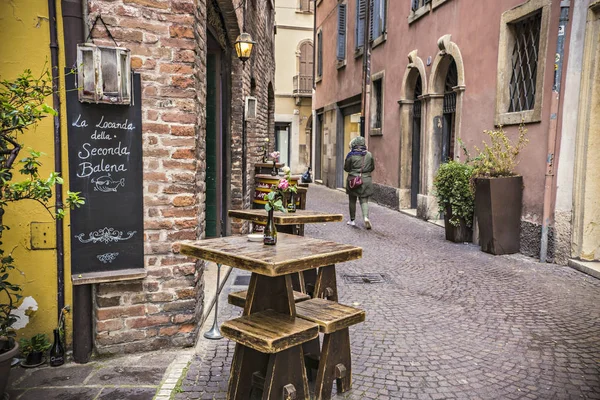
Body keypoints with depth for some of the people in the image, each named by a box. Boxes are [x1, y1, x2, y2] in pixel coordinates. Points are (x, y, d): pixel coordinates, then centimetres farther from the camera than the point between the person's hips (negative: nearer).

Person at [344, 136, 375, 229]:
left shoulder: (351, 155, -9)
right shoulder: (369, 154, 1)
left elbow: (346, 168, -3)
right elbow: (372, 168, 10)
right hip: (366, 180, 2)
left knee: (352, 201, 12)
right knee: (364, 200, 5)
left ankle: (352, 220, 19)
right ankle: (366, 217, -17)